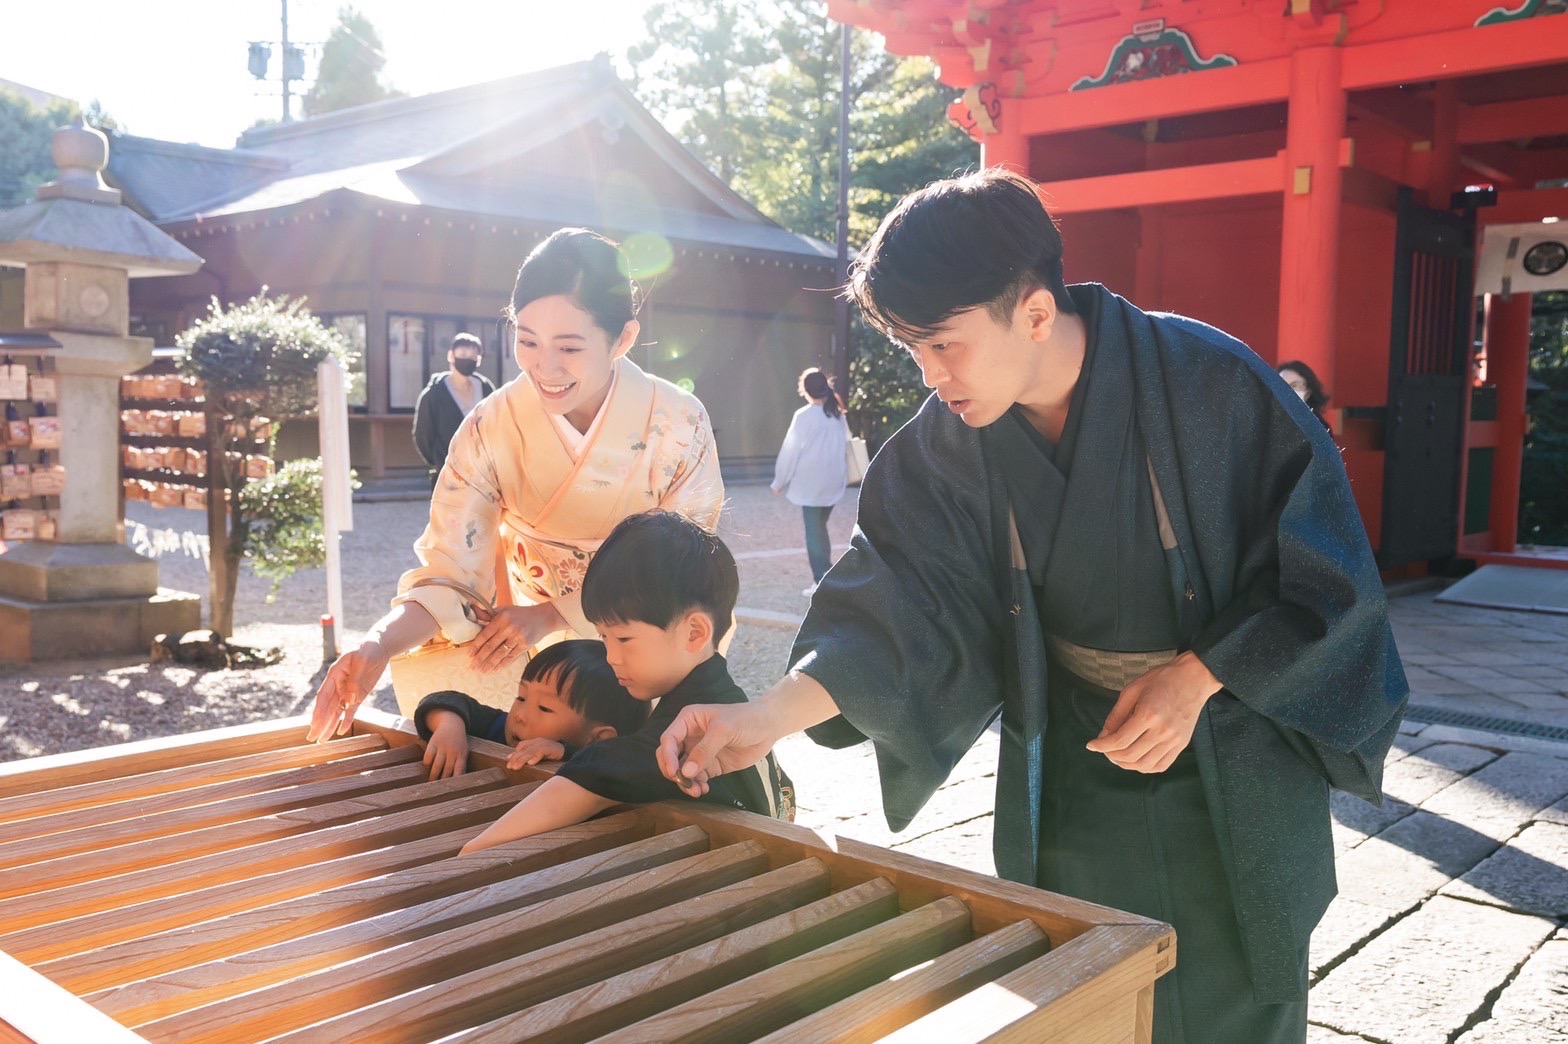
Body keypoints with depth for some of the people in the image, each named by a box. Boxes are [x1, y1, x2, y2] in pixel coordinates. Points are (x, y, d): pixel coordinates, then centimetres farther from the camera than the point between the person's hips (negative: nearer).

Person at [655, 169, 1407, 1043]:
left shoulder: (1210, 385, -21)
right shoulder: (946, 447, -11)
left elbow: (1325, 566, -13)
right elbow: (896, 609, -16)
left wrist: (1196, 678, -22)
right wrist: (767, 716, -30)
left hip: (1232, 780, -2)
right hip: (1069, 782, 3)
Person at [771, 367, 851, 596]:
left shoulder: (804, 416, -13)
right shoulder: (838, 415, 5)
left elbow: (790, 450, -10)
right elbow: (845, 444, 10)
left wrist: (779, 481, 0)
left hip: (810, 483, -6)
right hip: (832, 483, 6)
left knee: (814, 532, 0)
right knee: (820, 529, 18)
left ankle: (823, 582, -3)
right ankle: (824, 576, 21)